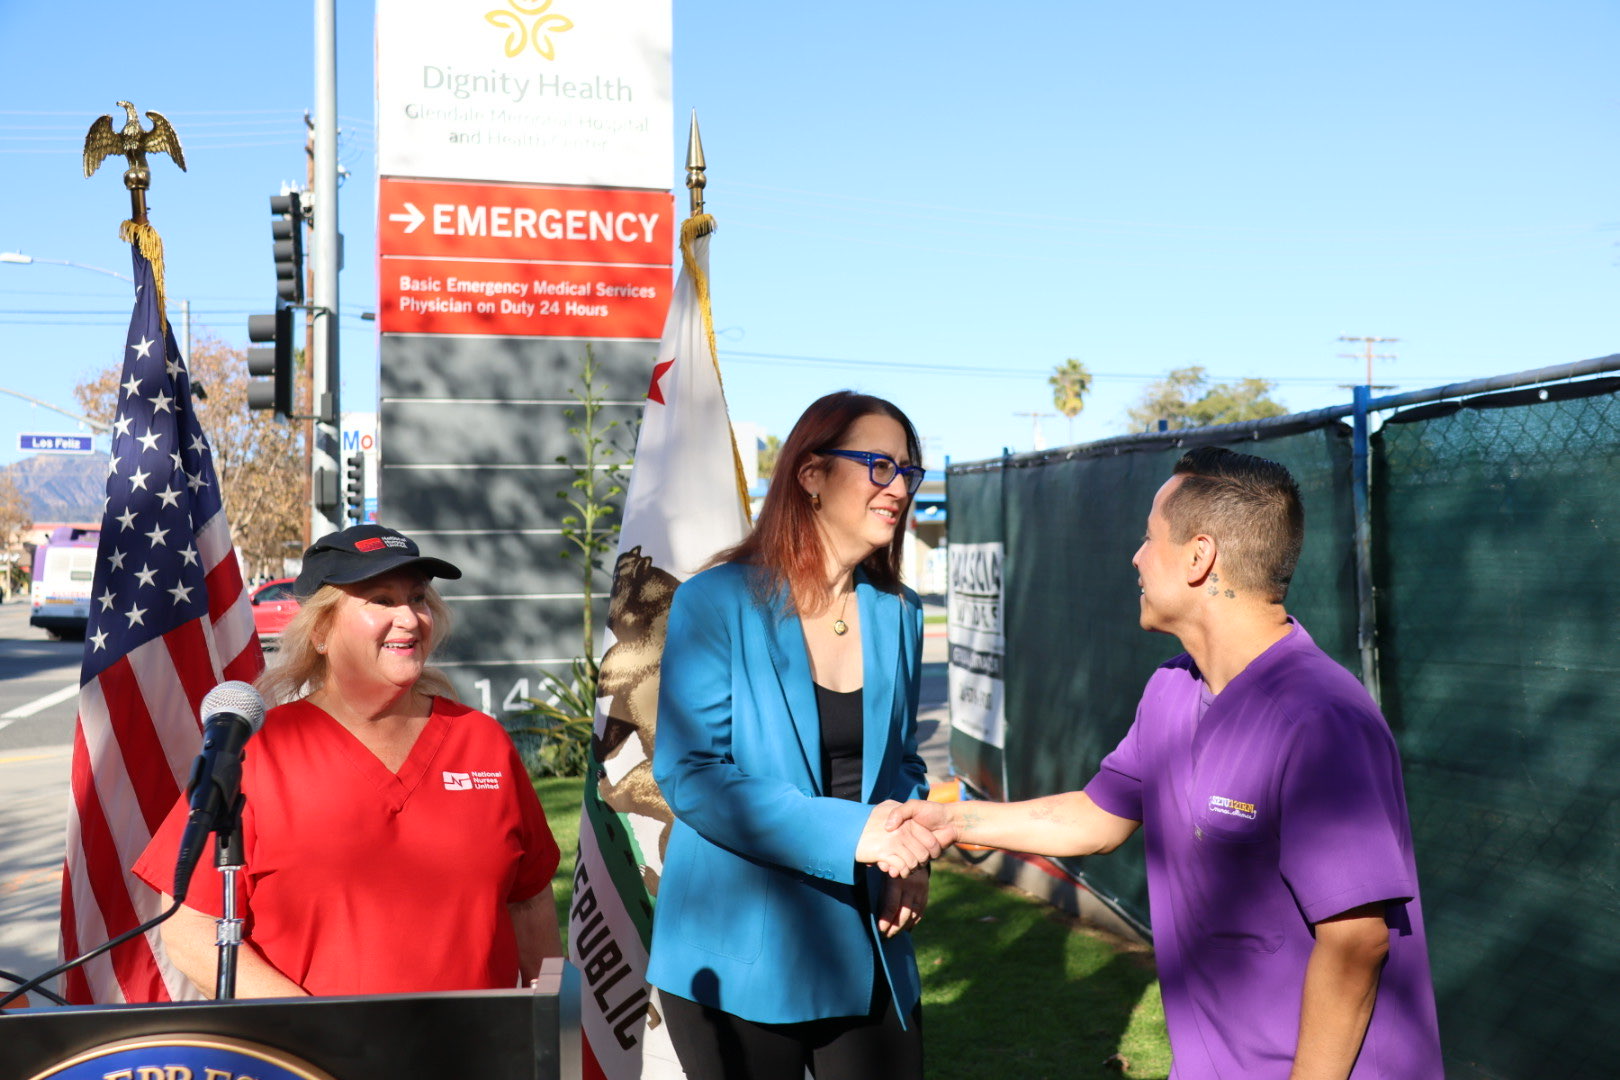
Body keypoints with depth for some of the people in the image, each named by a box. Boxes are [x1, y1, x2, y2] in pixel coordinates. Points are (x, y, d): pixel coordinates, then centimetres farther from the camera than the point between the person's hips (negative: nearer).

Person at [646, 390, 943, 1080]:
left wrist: (912, 860, -5)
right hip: (739, 956, -4)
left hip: (865, 947, 5)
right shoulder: (718, 601, -11)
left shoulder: (898, 615, 6)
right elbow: (689, 773, -17)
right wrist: (847, 832, -25)